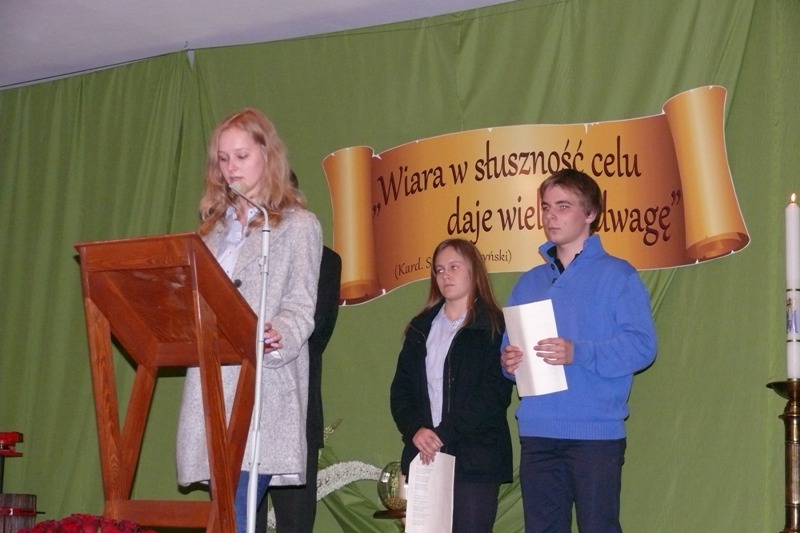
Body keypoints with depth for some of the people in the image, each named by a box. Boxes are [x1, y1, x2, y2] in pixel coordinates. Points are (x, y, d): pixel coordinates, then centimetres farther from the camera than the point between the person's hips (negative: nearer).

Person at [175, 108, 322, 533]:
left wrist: (277, 337, -27)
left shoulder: (297, 225, 4)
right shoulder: (216, 227, 23)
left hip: (262, 388, -6)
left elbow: (300, 307, -7)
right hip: (211, 382, 6)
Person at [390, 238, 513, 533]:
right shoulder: (421, 328, 17)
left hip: (475, 457, -4)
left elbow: (495, 394, -9)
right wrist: (415, 430, -8)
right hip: (424, 456, 4)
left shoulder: (494, 327, 0)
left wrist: (445, 433, -15)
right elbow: (401, 388, 11)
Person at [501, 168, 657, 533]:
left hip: (595, 433, -5)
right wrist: (508, 361, -4)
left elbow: (641, 345, -11)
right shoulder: (529, 283, 17)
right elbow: (509, 346, 19)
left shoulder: (616, 275, 0)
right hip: (537, 432, 5)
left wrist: (578, 353, -21)